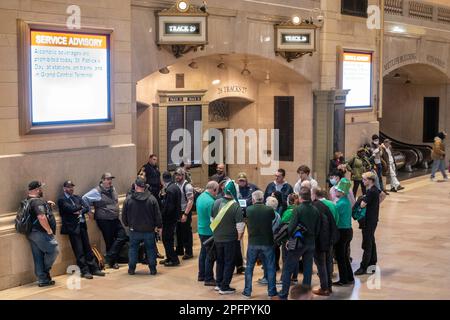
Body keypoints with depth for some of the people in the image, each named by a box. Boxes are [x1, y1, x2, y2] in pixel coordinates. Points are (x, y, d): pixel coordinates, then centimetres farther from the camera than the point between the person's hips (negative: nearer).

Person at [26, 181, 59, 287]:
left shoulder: (28, 201, 15)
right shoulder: (38, 201, -15)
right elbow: (41, 218, -28)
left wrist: (46, 204, 21)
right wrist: (49, 230, -17)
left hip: (31, 233, 10)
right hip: (40, 233, -10)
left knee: (38, 257, 9)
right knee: (54, 250, -2)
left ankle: (42, 279, 12)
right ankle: (45, 271, 4)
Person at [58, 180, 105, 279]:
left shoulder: (77, 197, 17)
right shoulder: (62, 200, -4)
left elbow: (87, 208, 8)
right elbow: (71, 209, -17)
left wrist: (80, 211, -11)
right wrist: (80, 206, -1)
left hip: (82, 225, 6)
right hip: (73, 227, -6)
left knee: (88, 248, 9)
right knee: (79, 251, -3)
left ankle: (94, 268, 14)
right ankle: (85, 271, 2)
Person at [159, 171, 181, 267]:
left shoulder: (170, 190, -21)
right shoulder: (176, 187, 9)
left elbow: (168, 206, -24)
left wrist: (162, 215, -14)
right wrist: (163, 195, 4)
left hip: (169, 218, -10)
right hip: (174, 216, 10)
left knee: (166, 238, -2)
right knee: (169, 238, 19)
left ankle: (174, 260, 2)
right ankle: (169, 258, 28)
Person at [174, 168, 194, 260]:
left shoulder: (187, 186, -13)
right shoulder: (176, 185, 9)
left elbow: (190, 201, -18)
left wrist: (185, 214, -22)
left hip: (185, 213, -7)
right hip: (177, 212, 7)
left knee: (186, 233, -1)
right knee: (179, 232, 15)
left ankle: (188, 252, 7)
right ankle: (179, 250, 27)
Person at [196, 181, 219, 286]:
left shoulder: (200, 197, 4)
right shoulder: (211, 201, -24)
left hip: (201, 229, 9)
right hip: (209, 232, -9)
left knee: (203, 252, 19)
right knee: (210, 255, -1)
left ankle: (201, 275, 29)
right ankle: (208, 279, 4)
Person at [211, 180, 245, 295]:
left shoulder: (217, 202, -6)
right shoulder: (236, 206, -20)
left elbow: (212, 219, 5)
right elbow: (240, 225, -17)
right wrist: (239, 236, 0)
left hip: (217, 237, 5)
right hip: (230, 238, -5)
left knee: (220, 260, 20)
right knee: (229, 263, 7)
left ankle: (218, 284, 28)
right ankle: (224, 287, 9)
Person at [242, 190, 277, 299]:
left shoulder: (248, 210, -9)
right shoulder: (270, 210, -11)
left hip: (253, 243, 1)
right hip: (267, 242, -1)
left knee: (249, 267, 14)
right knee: (270, 268, 10)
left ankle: (247, 291, 17)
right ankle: (272, 291, 13)